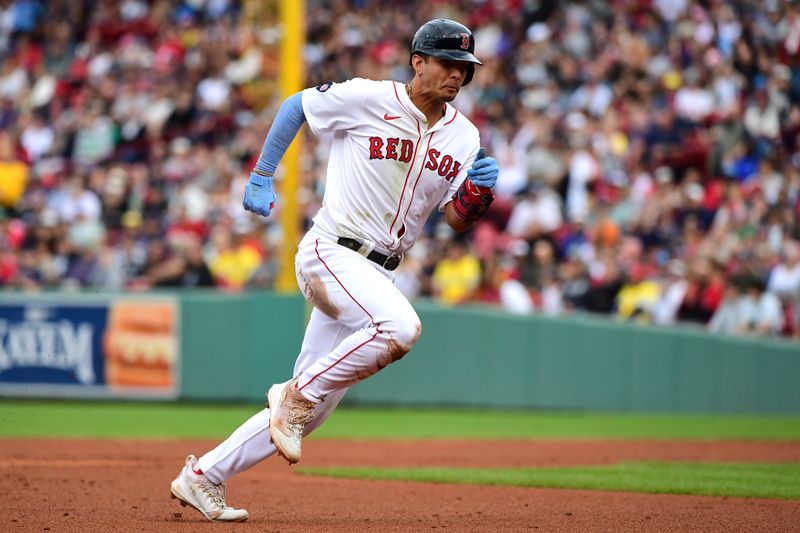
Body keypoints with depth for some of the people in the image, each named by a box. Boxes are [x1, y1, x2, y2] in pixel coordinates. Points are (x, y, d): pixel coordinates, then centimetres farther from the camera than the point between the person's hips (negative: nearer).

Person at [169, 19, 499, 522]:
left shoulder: (464, 136, 7)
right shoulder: (369, 99, -8)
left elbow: (459, 219, 3)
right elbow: (296, 104, 6)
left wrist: (481, 190, -18)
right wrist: (262, 177, 4)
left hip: (378, 273, 6)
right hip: (330, 252, -6)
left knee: (309, 410, 6)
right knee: (400, 326, -34)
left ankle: (204, 475, 18)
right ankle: (297, 394, -16)